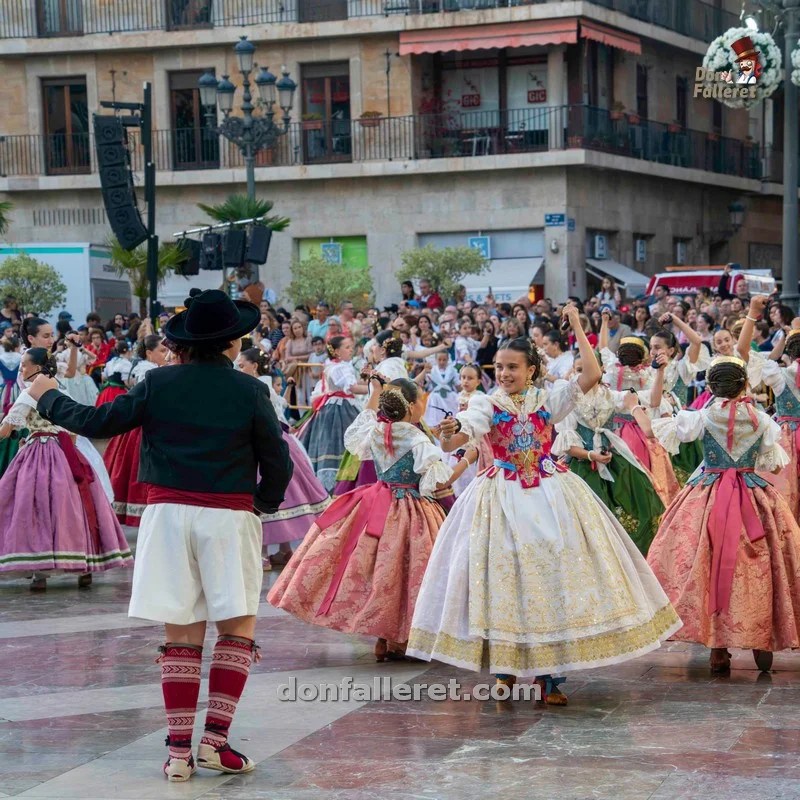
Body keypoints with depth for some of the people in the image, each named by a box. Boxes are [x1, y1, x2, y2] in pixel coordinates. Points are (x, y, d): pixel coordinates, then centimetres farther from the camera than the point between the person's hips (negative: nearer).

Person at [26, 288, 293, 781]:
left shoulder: (159, 384, -1)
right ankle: (215, 737, -4)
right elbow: (278, 463, -1)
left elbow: (97, 423, 3)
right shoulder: (250, 391, -4)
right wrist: (265, 504, 18)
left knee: (181, 633, 6)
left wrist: (48, 398, 20)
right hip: (230, 516, -2)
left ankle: (179, 749, 5)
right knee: (239, 628, 7)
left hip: (168, 513, 2)